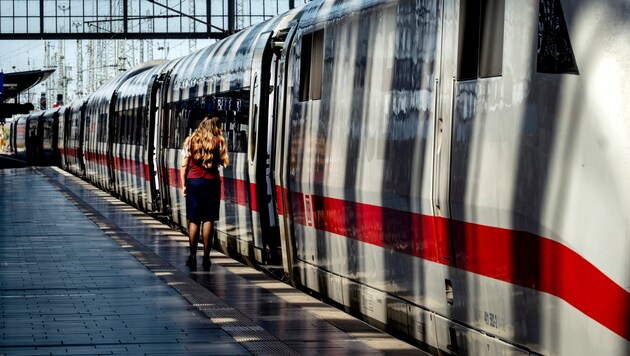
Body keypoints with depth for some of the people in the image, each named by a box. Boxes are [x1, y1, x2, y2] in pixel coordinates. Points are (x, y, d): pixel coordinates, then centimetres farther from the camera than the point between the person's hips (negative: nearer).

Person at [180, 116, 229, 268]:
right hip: (211, 182, -1)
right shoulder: (218, 142, 0)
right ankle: (206, 256, -2)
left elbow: (184, 164, 4)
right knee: (208, 219, 0)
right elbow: (223, 162, -2)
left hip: (193, 181, 1)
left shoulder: (191, 140, 5)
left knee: (193, 220, 5)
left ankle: (192, 256, 3)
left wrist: (184, 184, 8)